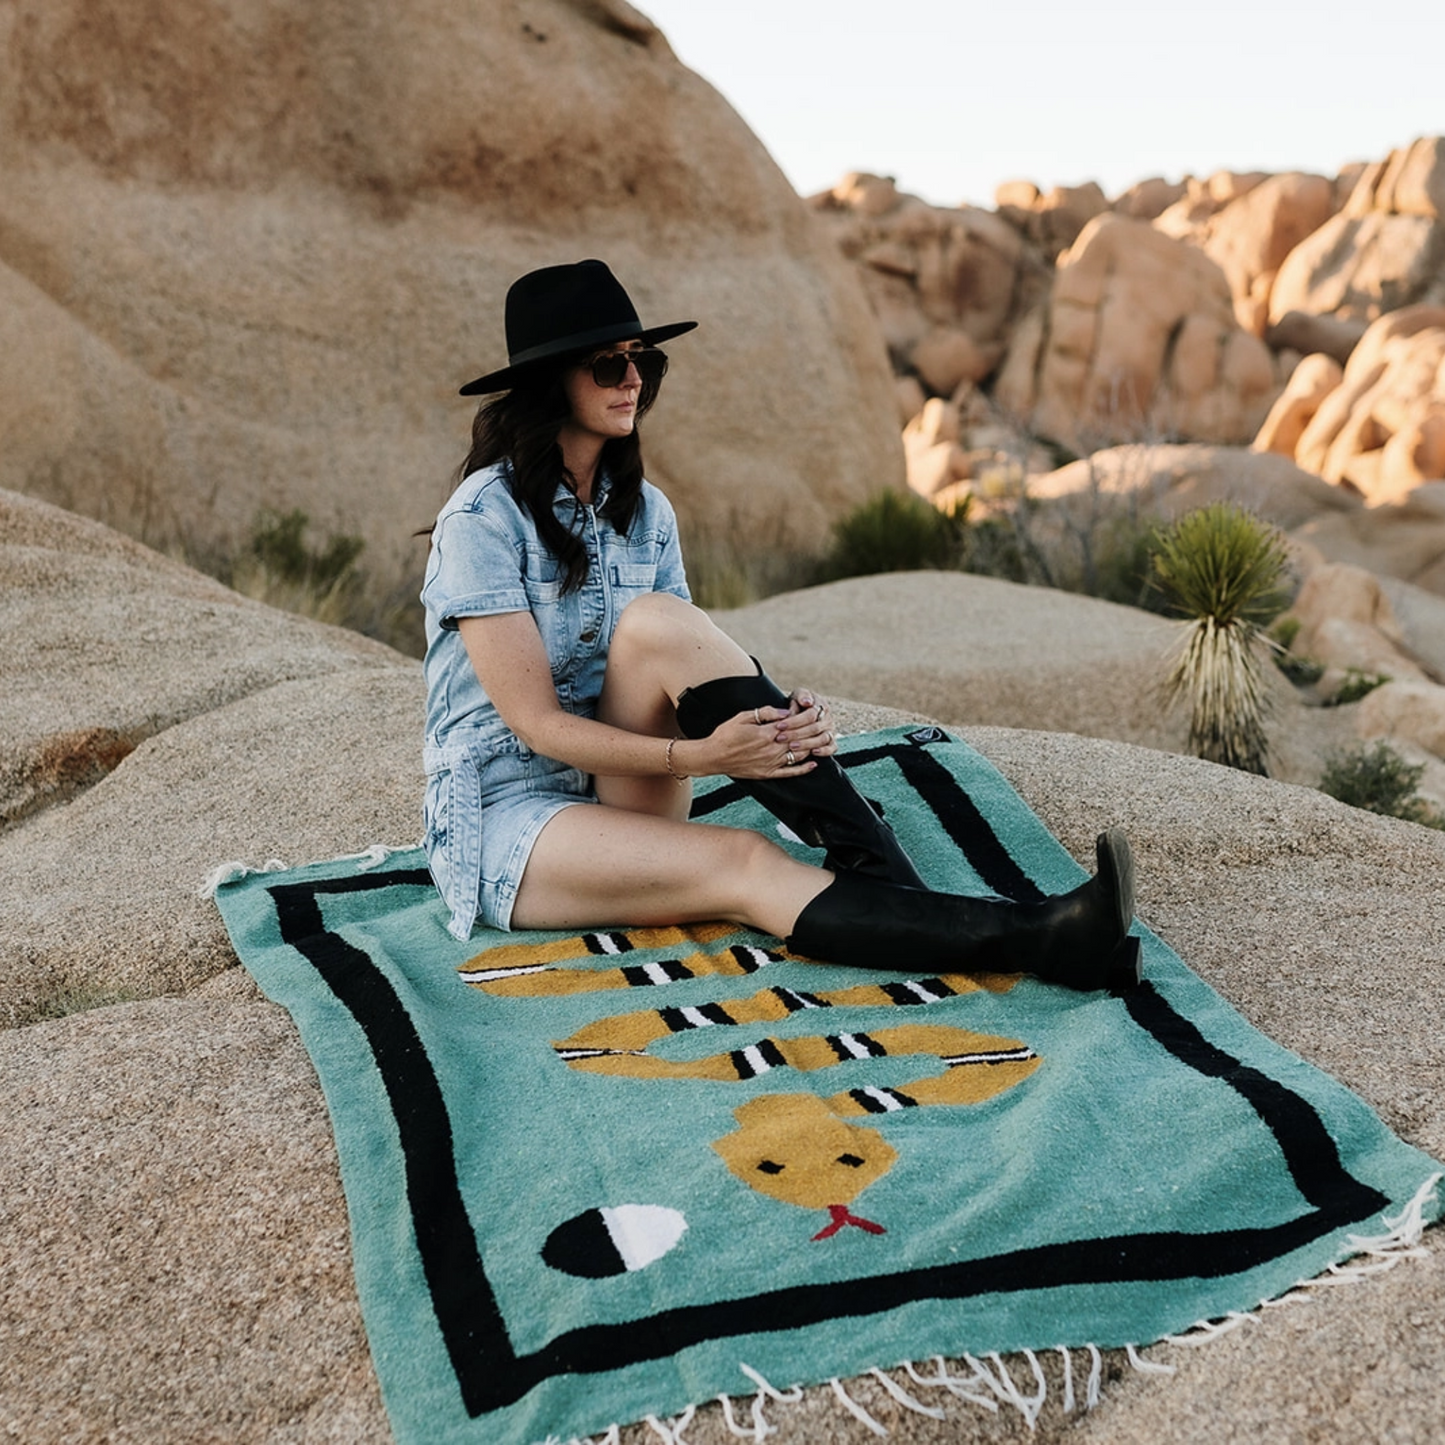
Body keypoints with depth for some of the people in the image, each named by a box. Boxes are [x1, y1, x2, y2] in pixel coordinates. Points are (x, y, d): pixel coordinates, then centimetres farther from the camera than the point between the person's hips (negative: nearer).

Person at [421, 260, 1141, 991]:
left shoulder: (643, 511, 5)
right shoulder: (483, 518, -14)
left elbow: (688, 666, -1)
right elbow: (535, 721, -19)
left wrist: (773, 720, -23)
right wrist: (696, 757, -30)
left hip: (621, 793, 5)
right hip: (503, 821, -5)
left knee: (659, 626, -26)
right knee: (746, 867, -30)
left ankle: (865, 861, -28)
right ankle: (1035, 938, -37)